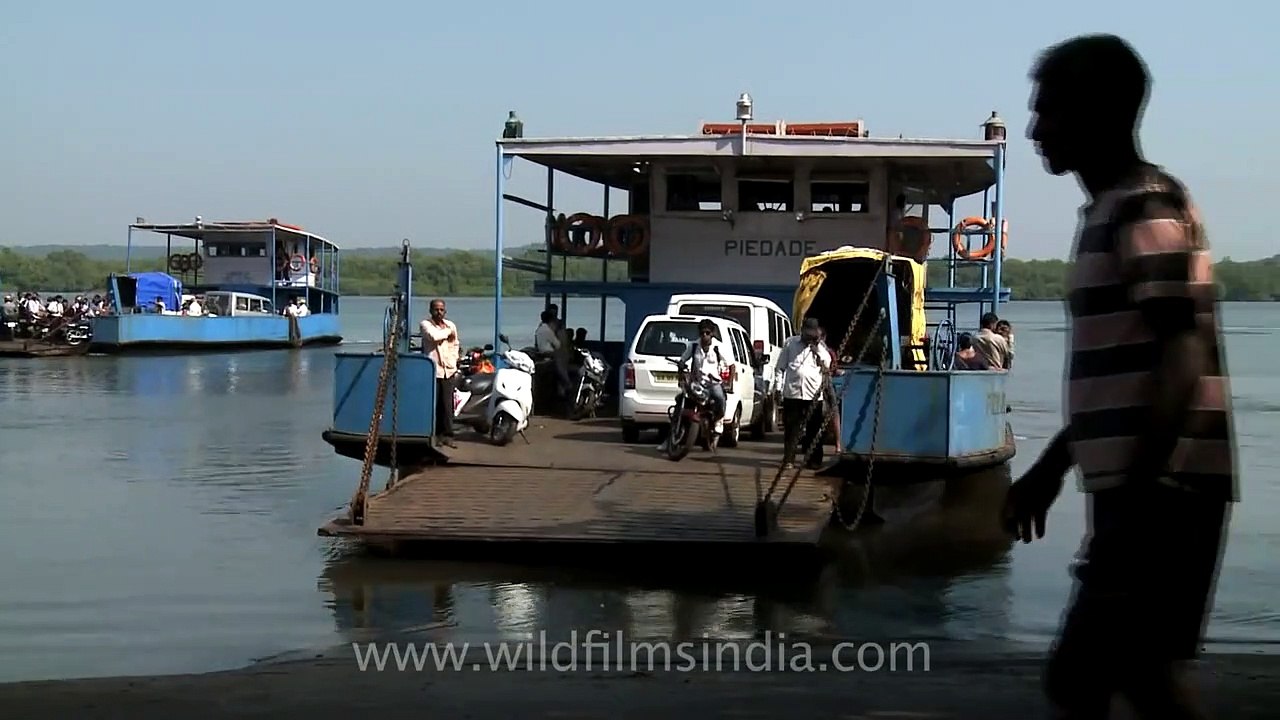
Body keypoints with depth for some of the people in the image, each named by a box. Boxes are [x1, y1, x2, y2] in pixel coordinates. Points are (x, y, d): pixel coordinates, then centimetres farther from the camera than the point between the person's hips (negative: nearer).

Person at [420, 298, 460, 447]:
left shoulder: (451, 325, 15)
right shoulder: (425, 324, -1)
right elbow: (434, 336, -21)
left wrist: (454, 362, 11)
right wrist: (448, 332, -4)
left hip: (448, 370, 4)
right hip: (432, 369, -3)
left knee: (447, 404, -1)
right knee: (434, 404, -3)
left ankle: (448, 435, 0)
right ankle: (437, 434, 3)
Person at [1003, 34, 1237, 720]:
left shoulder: (1145, 206, -10)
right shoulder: (1109, 212, 20)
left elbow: (1182, 357, -20)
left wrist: (1137, 488, -27)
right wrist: (1049, 468, 28)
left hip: (1161, 489, -10)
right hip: (1141, 488, 10)